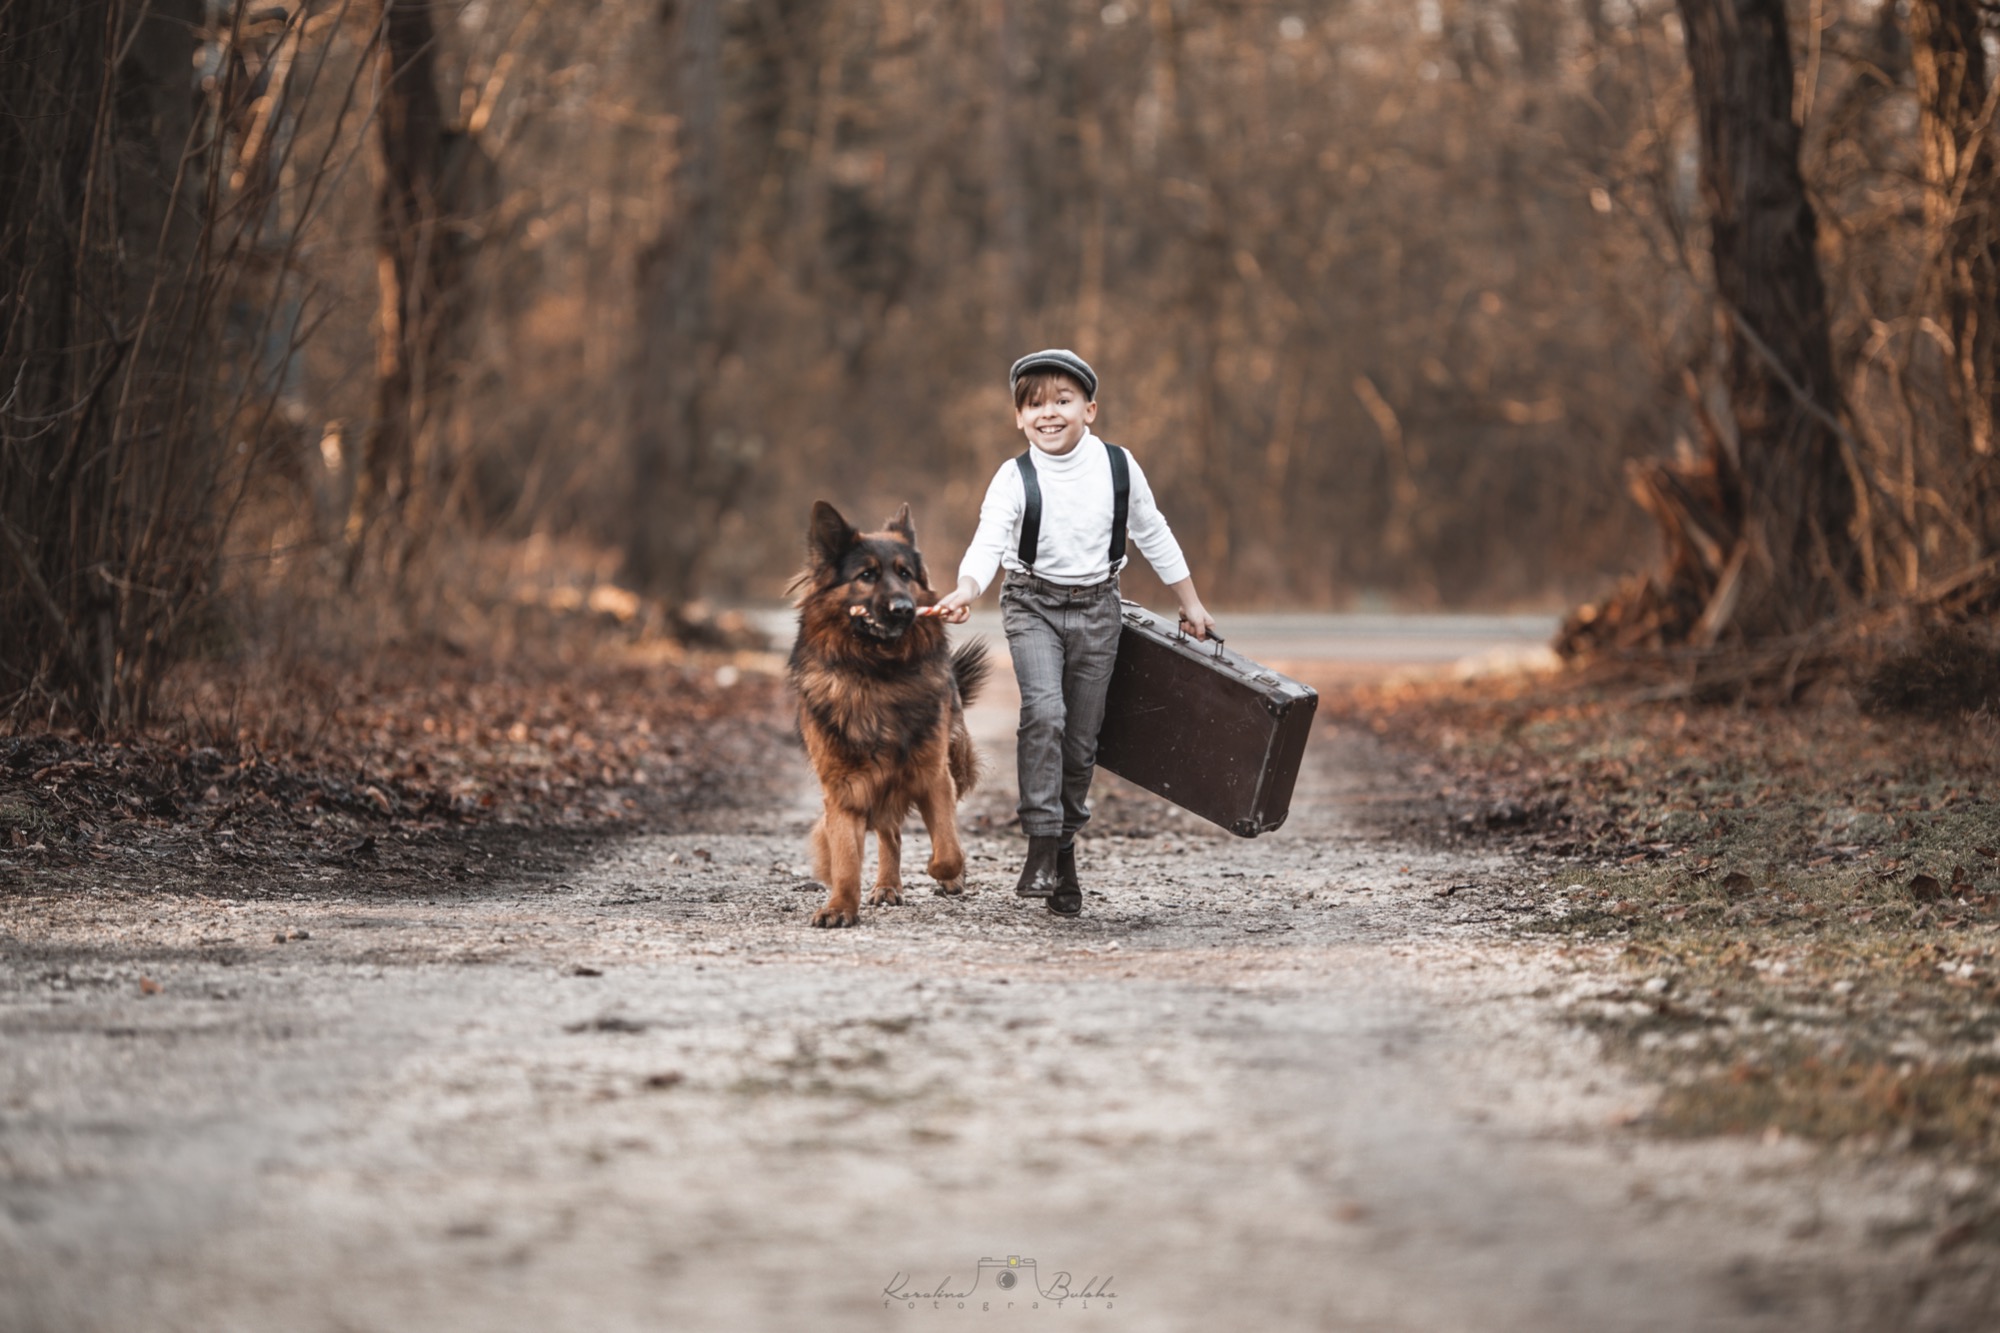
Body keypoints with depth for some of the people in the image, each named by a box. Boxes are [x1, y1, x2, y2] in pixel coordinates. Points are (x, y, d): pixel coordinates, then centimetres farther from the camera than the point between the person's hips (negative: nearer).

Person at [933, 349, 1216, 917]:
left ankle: (1065, 850, 21)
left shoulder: (1118, 467, -4)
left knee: (1081, 737, 5)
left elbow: (1153, 535, 8)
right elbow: (988, 543, -21)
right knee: (1043, 710, -24)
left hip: (1096, 607, 2)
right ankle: (1040, 845, -20)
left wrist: (1191, 604, 14)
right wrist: (965, 591, -42)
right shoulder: (1014, 478, -11)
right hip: (1033, 605, -2)